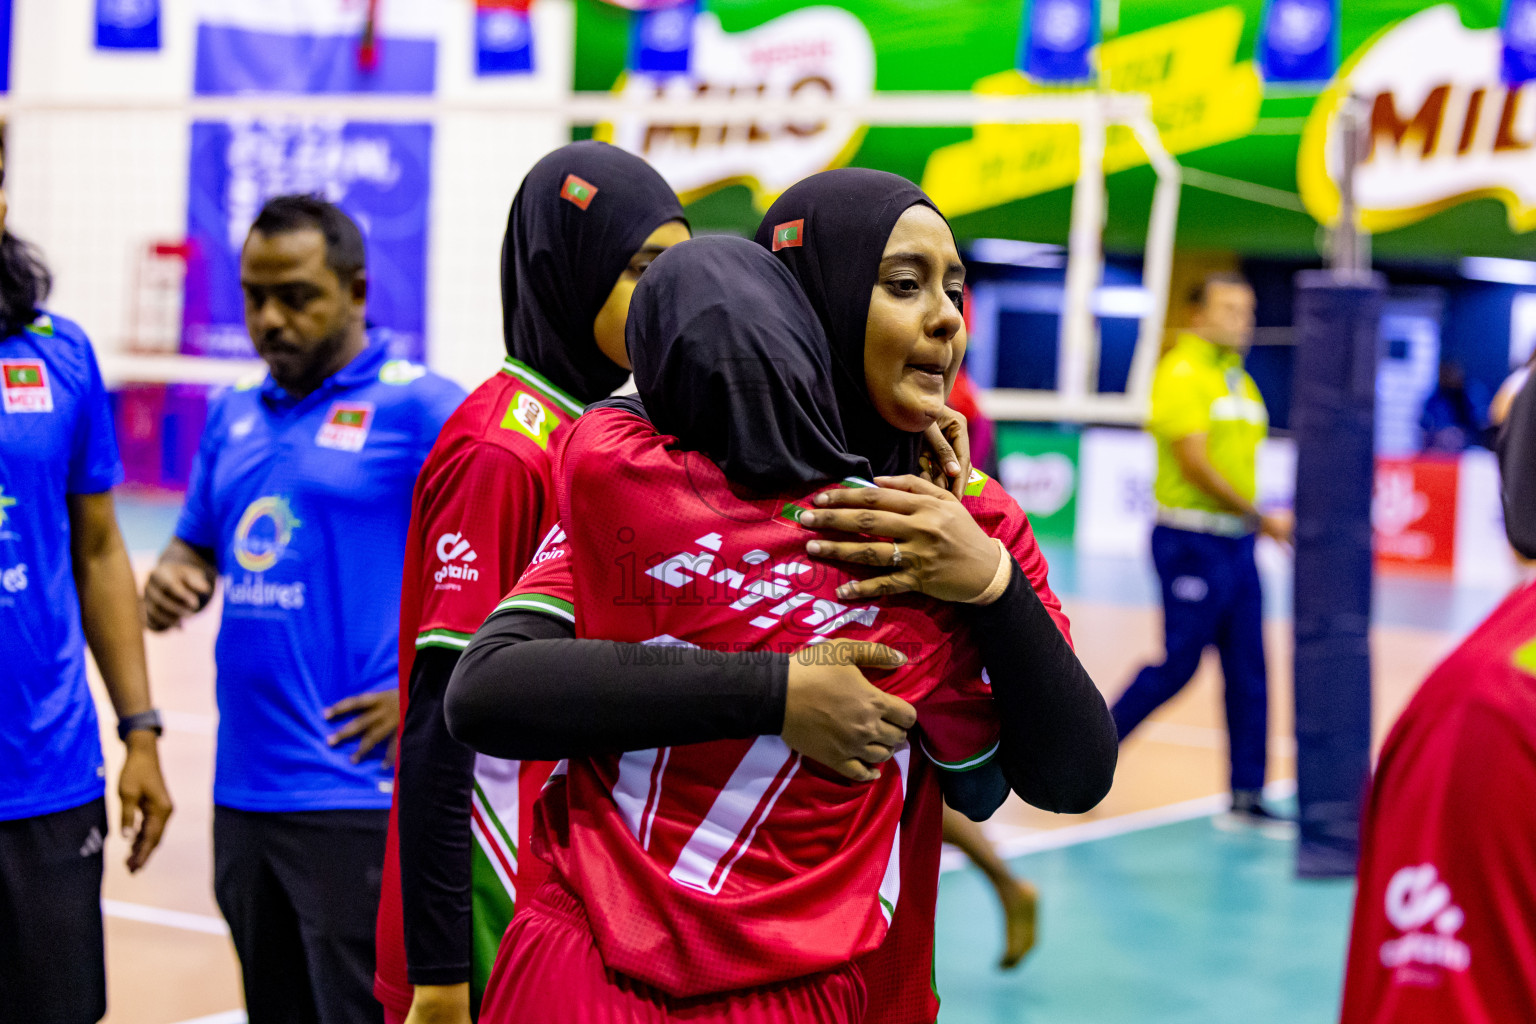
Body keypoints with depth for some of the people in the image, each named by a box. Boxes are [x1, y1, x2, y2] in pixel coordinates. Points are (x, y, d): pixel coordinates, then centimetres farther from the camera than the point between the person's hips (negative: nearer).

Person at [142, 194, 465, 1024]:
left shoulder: (418, 405, -8)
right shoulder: (235, 414, 13)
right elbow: (197, 546, 23)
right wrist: (172, 581, -2)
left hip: (359, 794, -7)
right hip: (244, 789, 7)